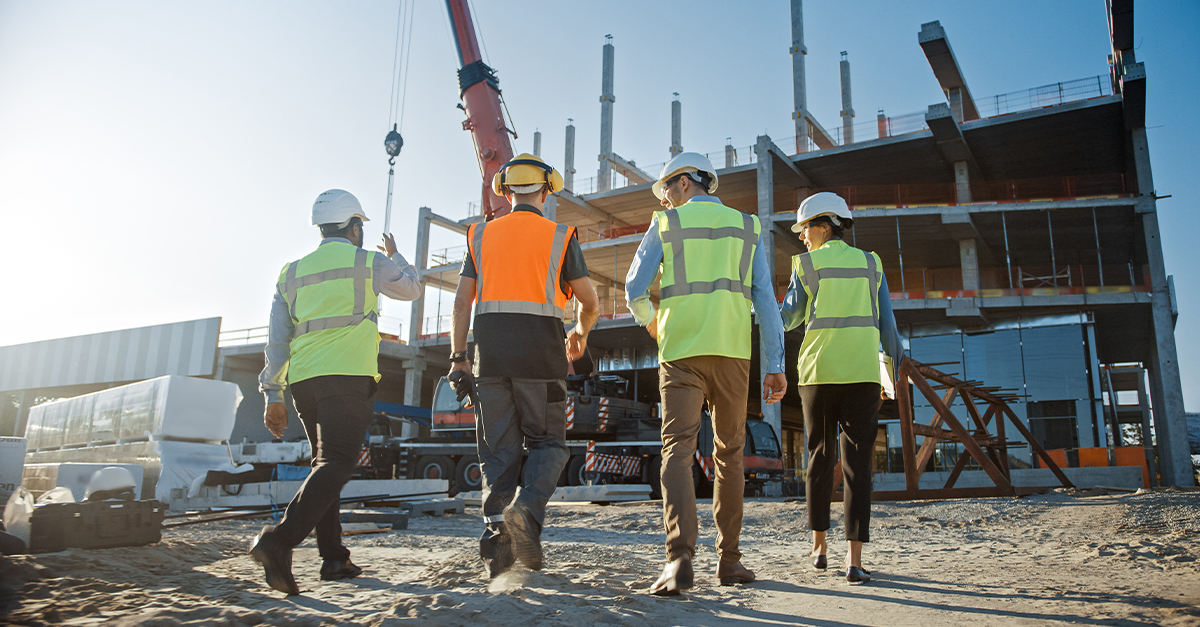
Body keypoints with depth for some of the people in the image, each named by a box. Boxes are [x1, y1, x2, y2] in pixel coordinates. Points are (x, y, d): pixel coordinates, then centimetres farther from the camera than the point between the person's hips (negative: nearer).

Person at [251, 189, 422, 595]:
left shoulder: (293, 272, 17)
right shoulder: (369, 263, 5)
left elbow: (277, 340, 13)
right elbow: (412, 289, 24)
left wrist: (273, 395, 13)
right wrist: (394, 256, 41)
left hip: (302, 379, 6)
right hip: (348, 375, -6)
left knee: (327, 462, 15)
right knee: (337, 463, -11)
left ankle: (334, 557, 14)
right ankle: (280, 539, -28)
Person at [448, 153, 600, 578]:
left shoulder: (481, 235, 12)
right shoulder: (561, 238, 5)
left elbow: (462, 301, 6)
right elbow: (590, 303, 7)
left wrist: (458, 357, 8)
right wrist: (580, 334, 26)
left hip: (491, 355, 2)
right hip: (540, 355, -2)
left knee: (498, 449, 8)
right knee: (547, 444, 9)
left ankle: (496, 532, -1)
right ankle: (527, 510, -15)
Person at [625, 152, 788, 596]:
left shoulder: (665, 225, 8)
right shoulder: (747, 227, 14)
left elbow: (635, 292, 5)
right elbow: (765, 298, 5)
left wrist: (651, 325, 28)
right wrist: (775, 366, 2)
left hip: (681, 351, -2)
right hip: (732, 351, 3)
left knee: (678, 450, -7)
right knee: (729, 453, 12)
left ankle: (680, 558, -22)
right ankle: (728, 559, 14)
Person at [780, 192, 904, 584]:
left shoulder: (806, 264, 1)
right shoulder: (870, 264, 9)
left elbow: (789, 320, 5)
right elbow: (887, 324, 5)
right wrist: (893, 372, 12)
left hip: (818, 374, -1)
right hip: (862, 374, 1)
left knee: (820, 459, 13)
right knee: (857, 465, -2)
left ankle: (818, 547, 21)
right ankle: (854, 560, -8)